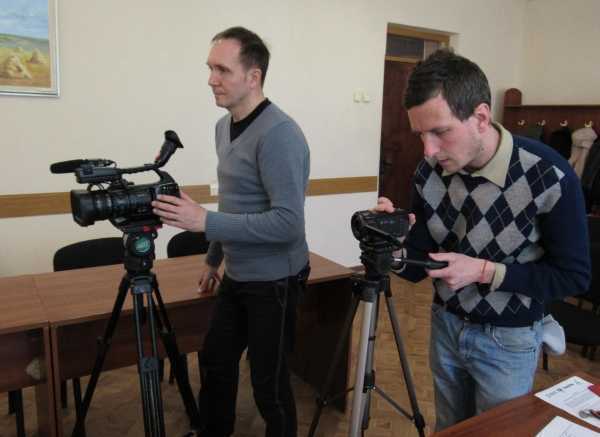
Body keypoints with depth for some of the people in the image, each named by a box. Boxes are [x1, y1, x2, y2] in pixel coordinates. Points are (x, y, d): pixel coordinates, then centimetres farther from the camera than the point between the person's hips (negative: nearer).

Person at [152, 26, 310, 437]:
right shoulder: (225, 126, 7)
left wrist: (205, 221, -28)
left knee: (269, 383, 5)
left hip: (273, 282, -9)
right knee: (215, 363, 21)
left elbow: (288, 222, -27)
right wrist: (214, 258, 21)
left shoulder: (278, 133, -22)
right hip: (237, 276, 9)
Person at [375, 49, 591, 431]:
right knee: (448, 429, 23)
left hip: (509, 340, -4)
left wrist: (484, 270, -27)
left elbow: (574, 277, -16)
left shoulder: (549, 177, -26)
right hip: (446, 325, 4)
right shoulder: (429, 171, -12)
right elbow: (417, 267, -5)